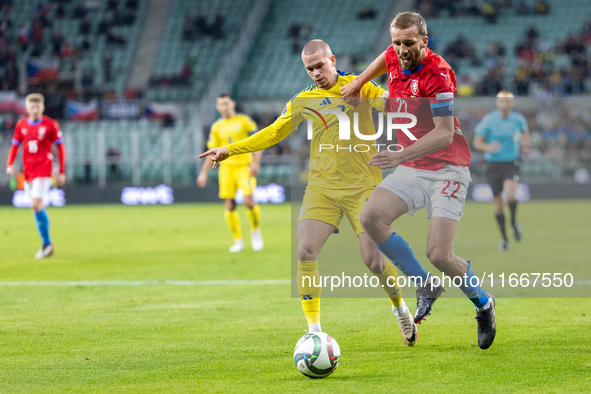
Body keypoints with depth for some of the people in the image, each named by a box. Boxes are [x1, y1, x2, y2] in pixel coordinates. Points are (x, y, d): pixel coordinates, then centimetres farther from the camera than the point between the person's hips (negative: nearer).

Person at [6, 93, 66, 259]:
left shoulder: (51, 125, -4)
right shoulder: (21, 125, 7)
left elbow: (60, 147, 1)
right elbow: (15, 146, 12)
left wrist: (62, 172, -1)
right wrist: (10, 164, -6)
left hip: (44, 170, -5)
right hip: (28, 171, 5)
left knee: (36, 204, -19)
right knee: (37, 207, 8)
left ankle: (47, 244, -11)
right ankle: (47, 245, 19)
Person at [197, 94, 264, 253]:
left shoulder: (244, 120, 2)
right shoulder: (217, 127, 12)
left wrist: (256, 163, -11)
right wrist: (204, 173, 13)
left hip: (244, 166, -3)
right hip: (226, 168, 3)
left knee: (249, 201, -18)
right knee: (229, 206, -5)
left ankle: (256, 231, 7)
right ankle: (238, 241, 6)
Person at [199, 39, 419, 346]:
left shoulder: (359, 87, 3)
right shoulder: (303, 101, 9)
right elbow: (273, 133, 16)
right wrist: (230, 150, 12)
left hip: (362, 186, -2)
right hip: (322, 188, 2)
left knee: (374, 259, -8)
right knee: (305, 252, -17)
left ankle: (399, 307, 23)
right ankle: (314, 329, -8)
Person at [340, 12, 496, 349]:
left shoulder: (438, 74, -21)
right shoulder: (395, 58, 1)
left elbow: (444, 134, -27)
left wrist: (401, 155, -36)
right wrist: (359, 82, 25)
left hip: (447, 170, -7)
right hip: (411, 169, 7)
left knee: (439, 255, -17)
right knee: (371, 217, -18)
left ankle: (483, 302, 15)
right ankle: (425, 286, 1)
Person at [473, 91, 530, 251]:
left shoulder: (518, 119, 0)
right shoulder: (488, 120, -8)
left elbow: (525, 132, 23)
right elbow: (477, 142, -6)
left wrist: (525, 145, 5)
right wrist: (487, 147, -27)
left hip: (512, 164, 0)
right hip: (493, 164, 0)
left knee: (510, 195, -26)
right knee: (498, 204, 4)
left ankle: (514, 222, 3)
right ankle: (504, 239, 20)